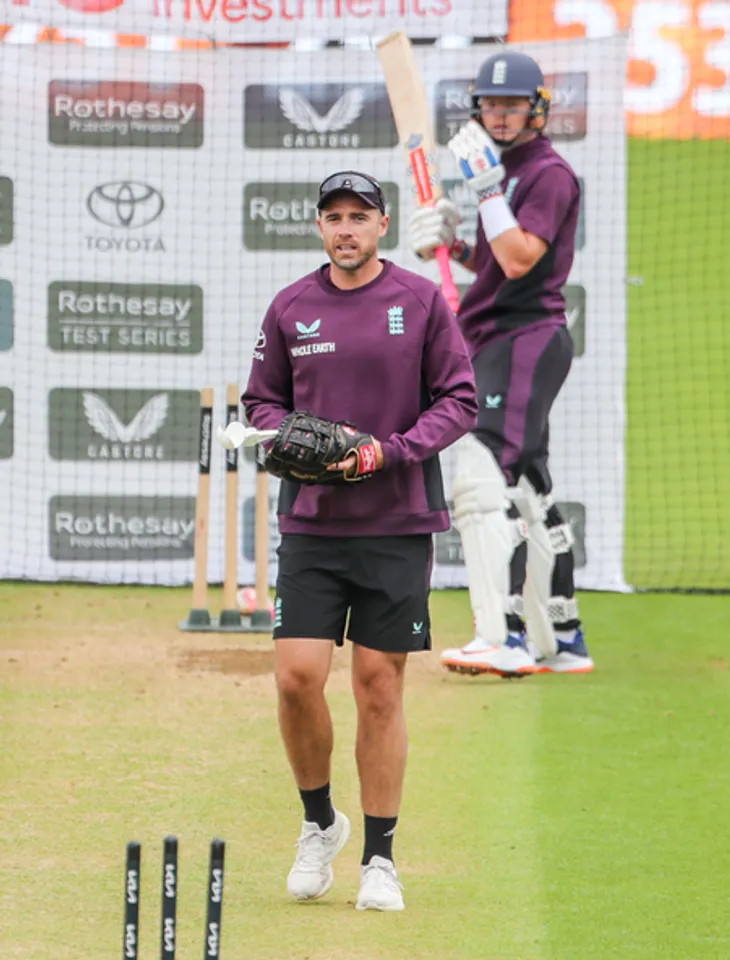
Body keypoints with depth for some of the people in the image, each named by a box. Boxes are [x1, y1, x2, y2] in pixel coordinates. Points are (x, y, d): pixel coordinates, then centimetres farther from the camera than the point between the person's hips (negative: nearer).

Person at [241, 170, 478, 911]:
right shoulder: (290, 308, 5)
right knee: (298, 677, -8)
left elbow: (459, 401, 1)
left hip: (398, 524, -1)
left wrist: (389, 451, -13)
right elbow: (261, 400, 14)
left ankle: (379, 856, 10)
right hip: (311, 522, 1)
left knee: (380, 685, 1)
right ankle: (319, 822, 16)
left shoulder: (421, 301, 0)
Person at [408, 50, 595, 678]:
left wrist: (486, 186, -21)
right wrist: (450, 244, 6)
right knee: (529, 494, 15)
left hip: (527, 338, -11)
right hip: (500, 343, 11)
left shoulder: (549, 174, -10)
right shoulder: (508, 174, 19)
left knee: (486, 481, -22)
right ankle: (562, 642, 22)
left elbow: (519, 261, -22)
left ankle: (504, 640, -30)